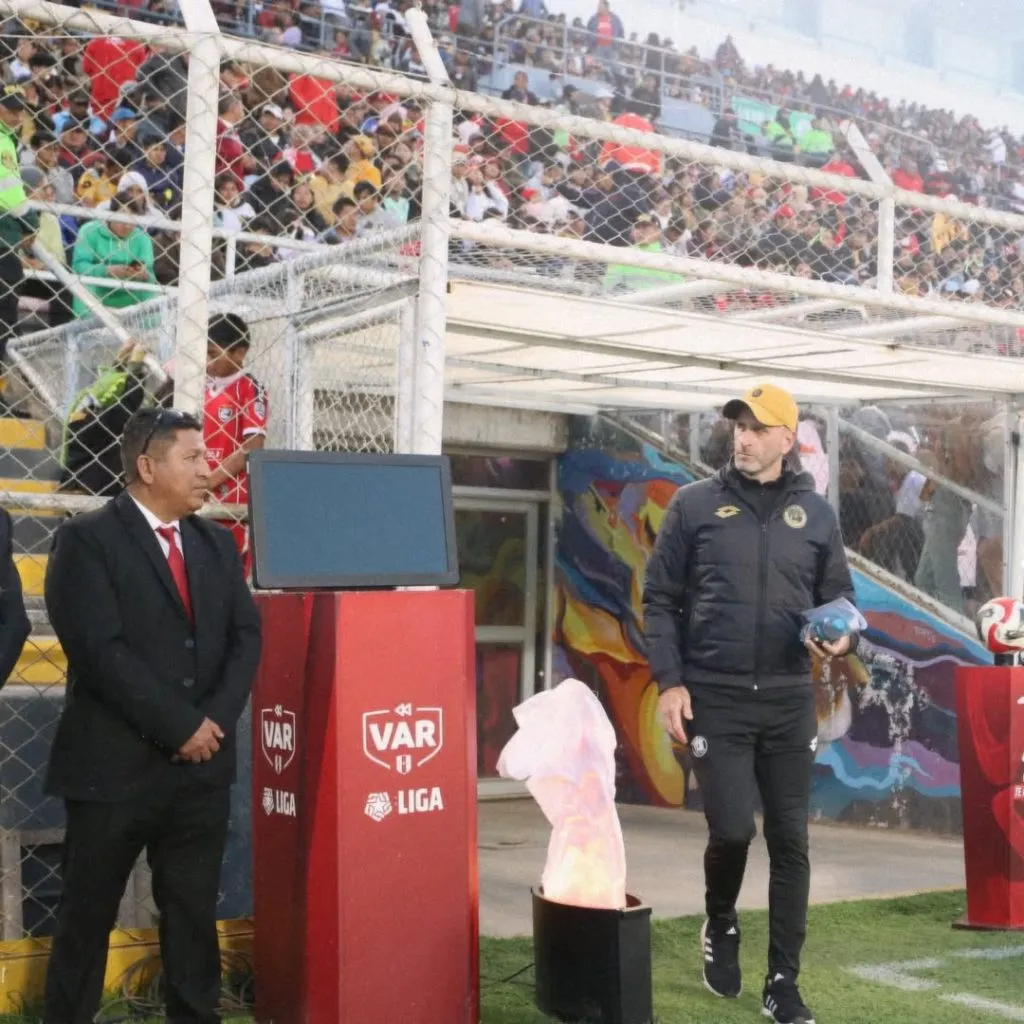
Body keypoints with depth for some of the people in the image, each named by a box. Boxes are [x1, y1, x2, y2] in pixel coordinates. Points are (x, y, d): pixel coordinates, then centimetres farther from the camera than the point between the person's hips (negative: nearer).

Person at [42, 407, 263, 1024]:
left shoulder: (217, 543, 12)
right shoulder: (87, 540, -7)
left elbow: (246, 636, 7)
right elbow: (99, 650, -16)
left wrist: (215, 720, -8)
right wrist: (179, 725, -16)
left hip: (202, 764, 5)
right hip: (115, 764, -5)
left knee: (194, 912, 12)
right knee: (88, 917, 7)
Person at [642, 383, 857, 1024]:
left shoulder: (815, 513, 7)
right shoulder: (695, 505, 1)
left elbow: (840, 596, 14)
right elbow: (661, 599, 2)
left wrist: (843, 636, -9)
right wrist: (669, 681, -7)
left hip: (789, 701, 2)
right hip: (715, 699, -2)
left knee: (790, 840, 4)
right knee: (733, 829, -9)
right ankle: (721, 926, 24)